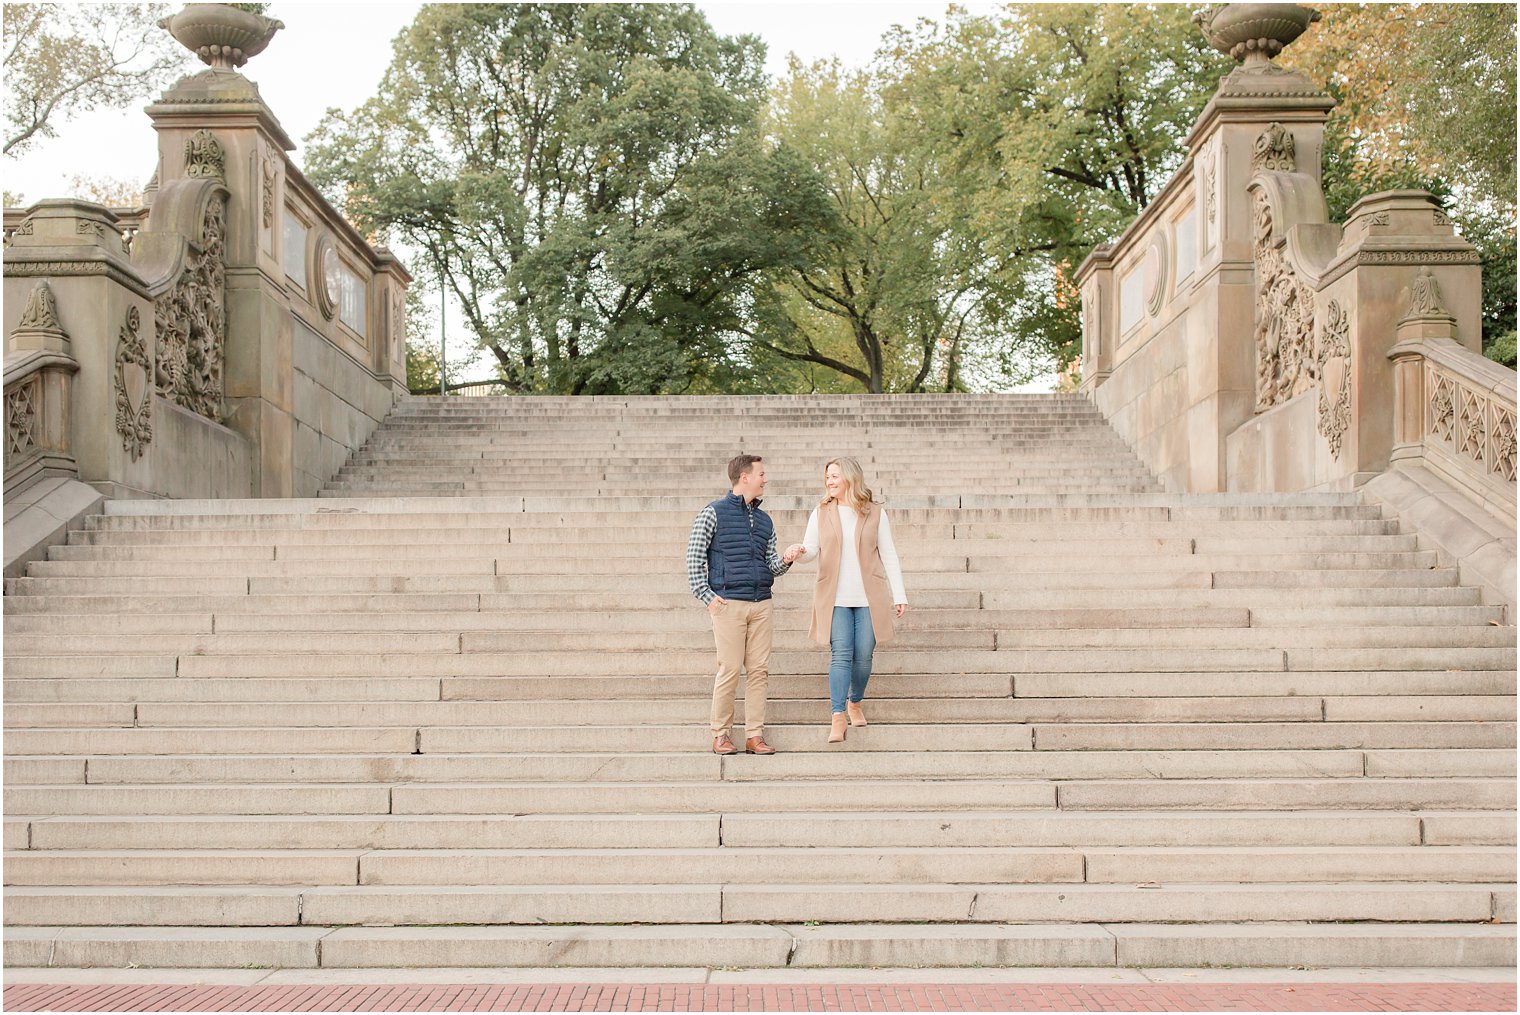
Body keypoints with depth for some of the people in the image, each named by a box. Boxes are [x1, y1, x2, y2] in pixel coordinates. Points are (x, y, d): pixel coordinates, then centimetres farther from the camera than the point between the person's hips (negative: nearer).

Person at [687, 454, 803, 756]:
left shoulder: (764, 520, 18)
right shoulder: (714, 513, 1)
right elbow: (694, 556, -1)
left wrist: (785, 562, -5)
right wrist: (706, 596, -8)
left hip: (761, 604, 5)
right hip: (728, 603, -5)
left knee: (759, 670, 2)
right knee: (730, 669, -6)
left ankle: (755, 734, 8)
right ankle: (720, 734, 5)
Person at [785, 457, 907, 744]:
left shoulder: (875, 513, 3)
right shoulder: (821, 513, 7)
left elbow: (888, 556, 5)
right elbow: (811, 548, 1)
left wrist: (899, 595, 2)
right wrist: (798, 551, -24)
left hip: (869, 598, 0)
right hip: (835, 599, 0)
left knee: (863, 656, 4)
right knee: (841, 655, -9)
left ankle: (855, 703, 28)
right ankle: (838, 718, -11)